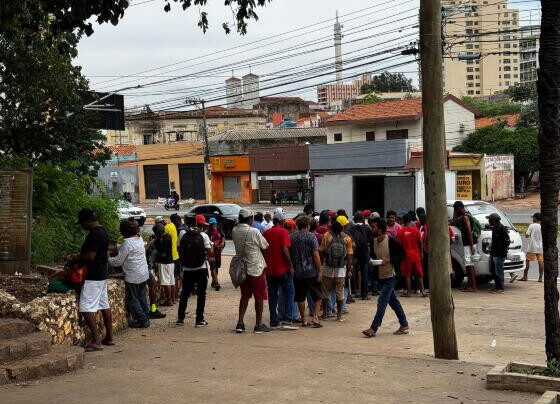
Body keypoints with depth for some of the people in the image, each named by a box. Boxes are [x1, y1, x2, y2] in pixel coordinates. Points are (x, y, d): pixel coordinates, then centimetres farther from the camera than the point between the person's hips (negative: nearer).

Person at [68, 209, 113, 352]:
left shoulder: (94, 234, -19)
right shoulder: (102, 231, 13)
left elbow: (90, 257, -24)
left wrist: (74, 261, -9)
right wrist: (78, 256, 15)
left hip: (93, 277, -11)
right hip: (102, 275, 11)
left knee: (86, 308, -10)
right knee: (104, 306, 14)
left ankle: (96, 340, -13)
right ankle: (109, 337, 20)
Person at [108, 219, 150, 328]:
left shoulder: (127, 243, -18)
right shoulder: (140, 239, 8)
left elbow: (118, 261, -14)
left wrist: (108, 259, 2)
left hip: (133, 277, -8)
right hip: (144, 275, 8)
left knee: (132, 300, 2)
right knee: (142, 297, 16)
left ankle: (142, 320, 3)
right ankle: (145, 319, 21)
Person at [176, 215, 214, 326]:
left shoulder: (185, 235, 2)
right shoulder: (203, 236, -9)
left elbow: (179, 250, 7)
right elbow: (210, 252, -13)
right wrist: (210, 258, 7)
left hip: (187, 269, 3)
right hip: (201, 268, -3)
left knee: (184, 293, 14)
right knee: (201, 294, 6)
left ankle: (180, 318, 15)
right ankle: (199, 320, 4)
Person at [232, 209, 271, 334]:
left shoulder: (235, 231, -1)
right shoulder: (254, 232, -17)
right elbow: (265, 246, -6)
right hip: (256, 268, -6)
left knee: (244, 296, 14)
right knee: (259, 297, 4)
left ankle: (240, 323, 9)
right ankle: (258, 325, 8)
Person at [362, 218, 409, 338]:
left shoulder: (391, 241, -17)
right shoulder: (374, 241, 5)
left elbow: (402, 255, -14)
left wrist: (389, 260, -24)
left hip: (390, 275, -8)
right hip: (381, 276, 8)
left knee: (382, 302, -10)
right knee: (393, 301, 14)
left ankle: (373, 329, -10)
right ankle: (404, 325, 24)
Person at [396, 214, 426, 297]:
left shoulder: (401, 231, -6)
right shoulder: (416, 230, 0)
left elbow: (398, 244, -6)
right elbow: (420, 242, 1)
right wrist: (421, 253, 11)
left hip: (406, 255, -2)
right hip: (416, 254, 2)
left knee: (407, 275, 5)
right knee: (419, 274, 9)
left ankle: (408, 292, 5)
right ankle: (422, 290, 4)